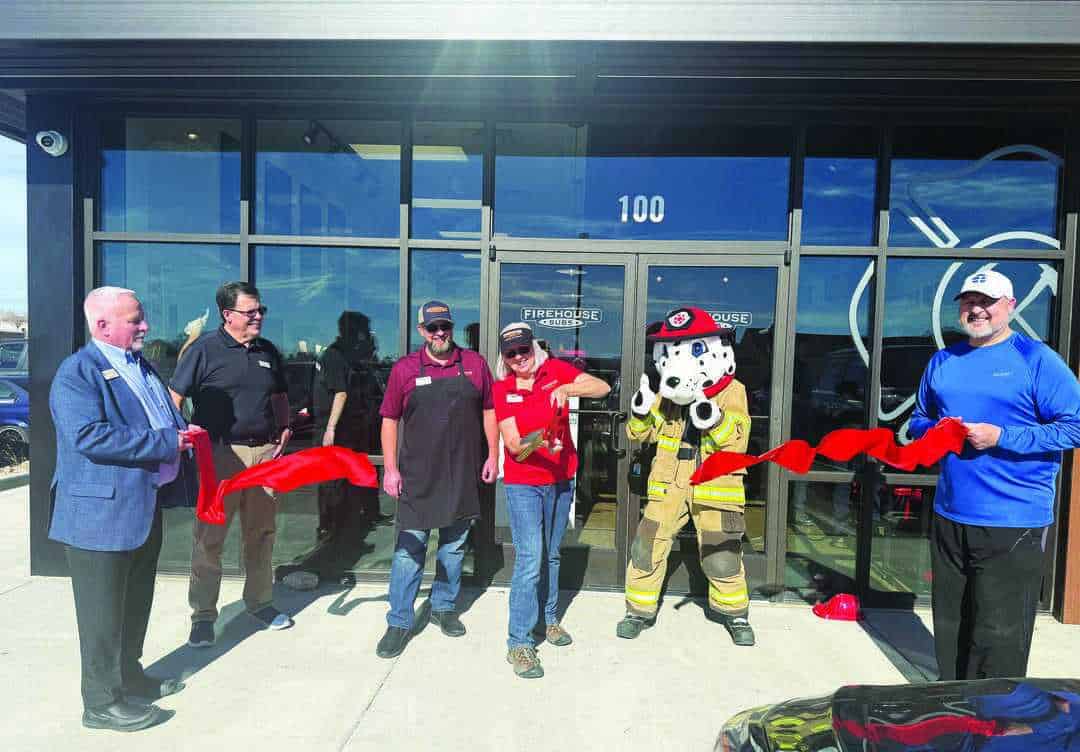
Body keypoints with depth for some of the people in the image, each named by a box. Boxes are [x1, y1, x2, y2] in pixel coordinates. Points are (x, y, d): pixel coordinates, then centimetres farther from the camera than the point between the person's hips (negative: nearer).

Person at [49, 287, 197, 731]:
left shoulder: (141, 365, 12)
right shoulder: (77, 372, -15)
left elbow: (163, 418, 22)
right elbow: (88, 436, -27)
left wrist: (182, 432, 1)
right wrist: (165, 442, -25)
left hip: (146, 505, 9)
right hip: (103, 511, -9)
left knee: (136, 601, 22)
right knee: (104, 612, 6)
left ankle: (129, 675, 39)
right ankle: (102, 702, 21)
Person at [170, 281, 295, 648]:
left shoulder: (268, 351, 12)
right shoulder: (205, 349, -4)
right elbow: (175, 397, -4)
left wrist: (283, 428, 8)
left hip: (264, 452, 5)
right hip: (220, 453, -5)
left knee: (261, 532, 13)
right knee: (210, 537, 3)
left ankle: (259, 601, 29)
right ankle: (203, 615, 17)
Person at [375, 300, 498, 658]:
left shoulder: (475, 364, 3)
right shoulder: (404, 369, 0)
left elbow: (489, 411, 9)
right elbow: (390, 420, 2)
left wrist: (493, 455, 3)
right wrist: (390, 468, -3)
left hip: (463, 475, 2)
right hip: (417, 477, -2)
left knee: (454, 545, 14)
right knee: (409, 548, 2)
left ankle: (444, 608, 33)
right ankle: (398, 622, 15)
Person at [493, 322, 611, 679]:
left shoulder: (555, 370, -5)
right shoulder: (501, 389, -7)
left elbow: (602, 387, -15)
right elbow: (512, 443, -13)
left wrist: (566, 389, -30)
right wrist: (537, 443, -32)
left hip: (561, 479, 3)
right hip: (523, 483, -3)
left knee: (551, 555, 19)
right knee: (529, 559, -10)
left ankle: (549, 618, 39)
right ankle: (519, 643, 2)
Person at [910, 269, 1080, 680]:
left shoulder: (1037, 360, -6)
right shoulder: (942, 361, 10)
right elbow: (919, 420, 20)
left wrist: (1000, 437, -18)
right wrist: (936, 431, -3)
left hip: (1013, 523, -5)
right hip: (949, 515, 6)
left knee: (1000, 633, 2)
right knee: (950, 624, 18)